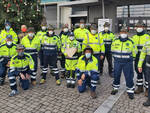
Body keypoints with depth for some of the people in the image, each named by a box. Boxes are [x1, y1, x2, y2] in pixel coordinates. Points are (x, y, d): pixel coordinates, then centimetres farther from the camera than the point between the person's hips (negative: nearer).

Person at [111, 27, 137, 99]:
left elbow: (134, 51, 10)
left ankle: (130, 91, 15)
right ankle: (115, 88, 29)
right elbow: (112, 50, 17)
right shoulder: (115, 41, 2)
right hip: (117, 62, 2)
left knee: (129, 77, 1)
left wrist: (130, 58, 10)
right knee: (116, 75, 10)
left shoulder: (130, 42, -2)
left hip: (127, 63, -1)